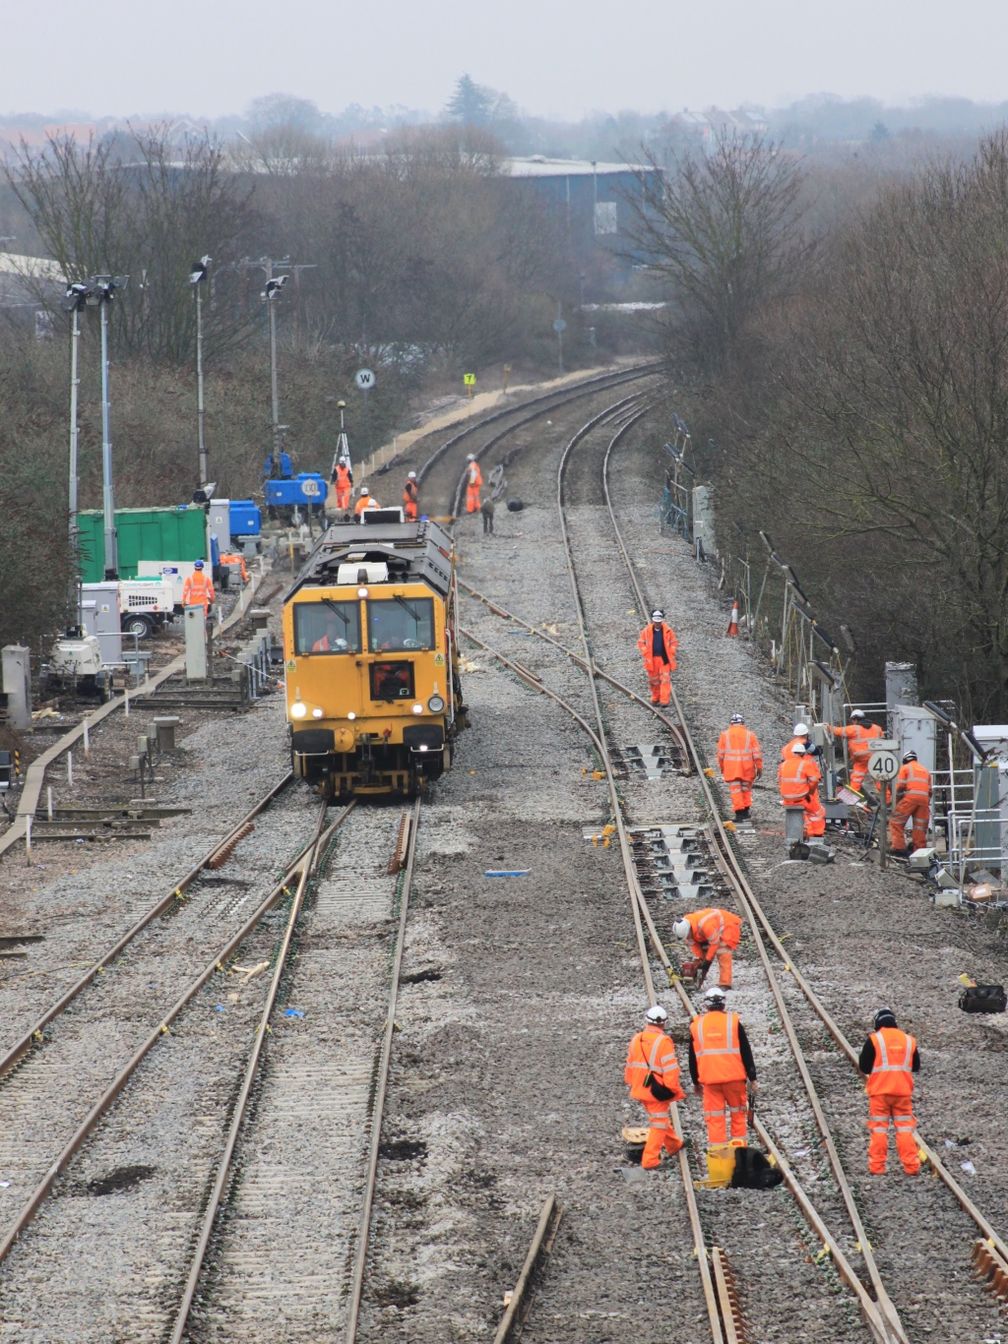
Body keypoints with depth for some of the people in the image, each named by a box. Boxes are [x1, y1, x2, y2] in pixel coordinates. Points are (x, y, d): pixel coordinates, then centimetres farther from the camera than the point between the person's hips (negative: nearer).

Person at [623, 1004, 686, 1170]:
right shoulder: (663, 1042, -19)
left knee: (660, 1118, 25)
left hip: (640, 1088, 7)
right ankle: (650, 1161, -2)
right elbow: (670, 1069, -19)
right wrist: (676, 1091, -9)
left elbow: (630, 1065, 12)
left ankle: (674, 1145, 43)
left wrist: (631, 1084, 25)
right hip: (657, 1091, -7)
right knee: (658, 1124, 2)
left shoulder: (636, 1040, 2)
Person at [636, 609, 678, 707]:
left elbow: (674, 643, 5)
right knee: (653, 680, 10)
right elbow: (641, 642, 6)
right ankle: (655, 698, 25)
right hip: (652, 659, 2)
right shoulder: (647, 631, -3)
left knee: (665, 680, -6)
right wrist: (646, 654, -3)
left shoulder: (668, 631, -5)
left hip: (664, 659, -2)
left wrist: (671, 654, -5)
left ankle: (664, 700, -5)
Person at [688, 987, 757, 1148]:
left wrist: (696, 1081, 22)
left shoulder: (696, 1025, 3)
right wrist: (752, 1078, 5)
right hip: (734, 1077, -1)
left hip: (710, 1079, 1)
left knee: (714, 1118, 5)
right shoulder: (733, 1022, -3)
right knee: (738, 1114, 11)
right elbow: (746, 1052, -1)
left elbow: (693, 1057, 12)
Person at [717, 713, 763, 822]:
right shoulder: (750, 735, 4)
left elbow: (721, 753, 6)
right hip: (747, 767, 1)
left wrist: (721, 768, 15)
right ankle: (746, 812, 13)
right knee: (746, 789, 14)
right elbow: (757, 753, 1)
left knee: (735, 790, -1)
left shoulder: (725, 735, 4)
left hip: (731, 767, -1)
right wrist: (759, 768, 5)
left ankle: (739, 813, -7)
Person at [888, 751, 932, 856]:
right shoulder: (925, 770, 27)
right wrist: (927, 805, 25)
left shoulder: (905, 768, 11)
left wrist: (897, 803, 5)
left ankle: (898, 847, -11)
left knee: (896, 822, 0)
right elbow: (930, 790, 22)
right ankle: (920, 850, 6)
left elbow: (900, 787, 0)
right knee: (920, 826, 8)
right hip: (924, 798, 5)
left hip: (910, 796, -5)